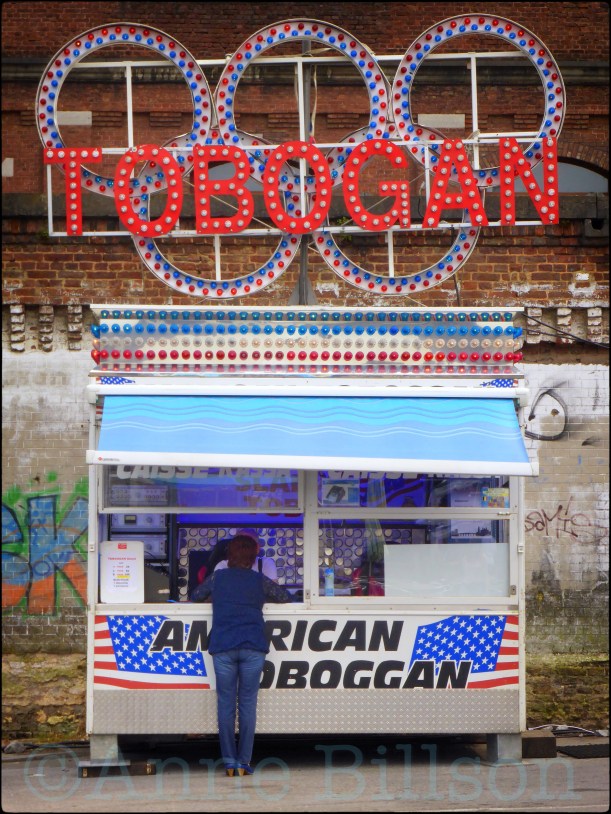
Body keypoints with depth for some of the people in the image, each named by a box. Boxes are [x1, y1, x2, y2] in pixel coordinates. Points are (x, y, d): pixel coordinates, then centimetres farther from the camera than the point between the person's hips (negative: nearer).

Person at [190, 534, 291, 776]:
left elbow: (195, 596, 23)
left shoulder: (217, 577, 8)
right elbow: (285, 596, 21)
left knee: (226, 704, 3)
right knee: (248, 704, 3)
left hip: (223, 647, 0)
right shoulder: (259, 580, 7)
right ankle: (243, 763, 1)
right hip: (253, 647, 0)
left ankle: (229, 763, 1)